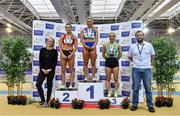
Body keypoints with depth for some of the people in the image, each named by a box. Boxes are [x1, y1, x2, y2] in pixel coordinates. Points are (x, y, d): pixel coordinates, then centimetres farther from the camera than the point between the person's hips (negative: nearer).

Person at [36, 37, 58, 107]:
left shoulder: (54, 51, 0)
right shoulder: (42, 50, 5)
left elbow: (55, 62, -4)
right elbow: (40, 60, 1)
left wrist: (49, 70, -13)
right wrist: (42, 69, -11)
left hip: (51, 71, -2)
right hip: (42, 70, 2)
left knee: (49, 86, 4)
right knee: (38, 84, -8)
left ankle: (47, 102, 15)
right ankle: (42, 100, 7)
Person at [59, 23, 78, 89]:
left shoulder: (74, 37, 3)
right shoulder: (63, 36, 7)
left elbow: (75, 47, -1)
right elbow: (60, 46, 3)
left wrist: (71, 54, -11)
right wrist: (62, 54, -8)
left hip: (70, 53, -1)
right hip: (63, 53, 1)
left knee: (71, 70, 0)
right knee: (63, 70, 3)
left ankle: (71, 85, 6)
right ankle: (63, 84, 10)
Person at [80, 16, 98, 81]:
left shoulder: (95, 30, 12)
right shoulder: (83, 30, 12)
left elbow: (96, 39, 4)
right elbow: (81, 39, 3)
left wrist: (94, 46, -12)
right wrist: (85, 45, -12)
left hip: (93, 47, 0)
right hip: (85, 47, 0)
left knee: (93, 63, 0)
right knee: (85, 63, 0)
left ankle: (93, 77, 3)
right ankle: (86, 77, 3)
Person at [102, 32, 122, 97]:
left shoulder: (118, 45, 1)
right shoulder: (105, 45, 3)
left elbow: (120, 54, 9)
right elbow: (103, 54, 12)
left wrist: (116, 59, 11)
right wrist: (107, 59, 10)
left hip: (115, 62, -1)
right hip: (108, 62, 1)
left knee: (116, 78, 2)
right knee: (108, 78, 4)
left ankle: (116, 92, 12)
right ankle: (109, 92, 13)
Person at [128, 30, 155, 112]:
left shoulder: (149, 45, 2)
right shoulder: (132, 46, 4)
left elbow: (152, 55, 14)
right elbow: (129, 56, 16)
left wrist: (148, 62, 14)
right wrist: (135, 62, 10)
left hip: (147, 69, 0)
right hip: (136, 69, 1)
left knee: (148, 88, 5)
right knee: (135, 88, 6)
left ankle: (150, 105, 14)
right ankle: (135, 104, 16)